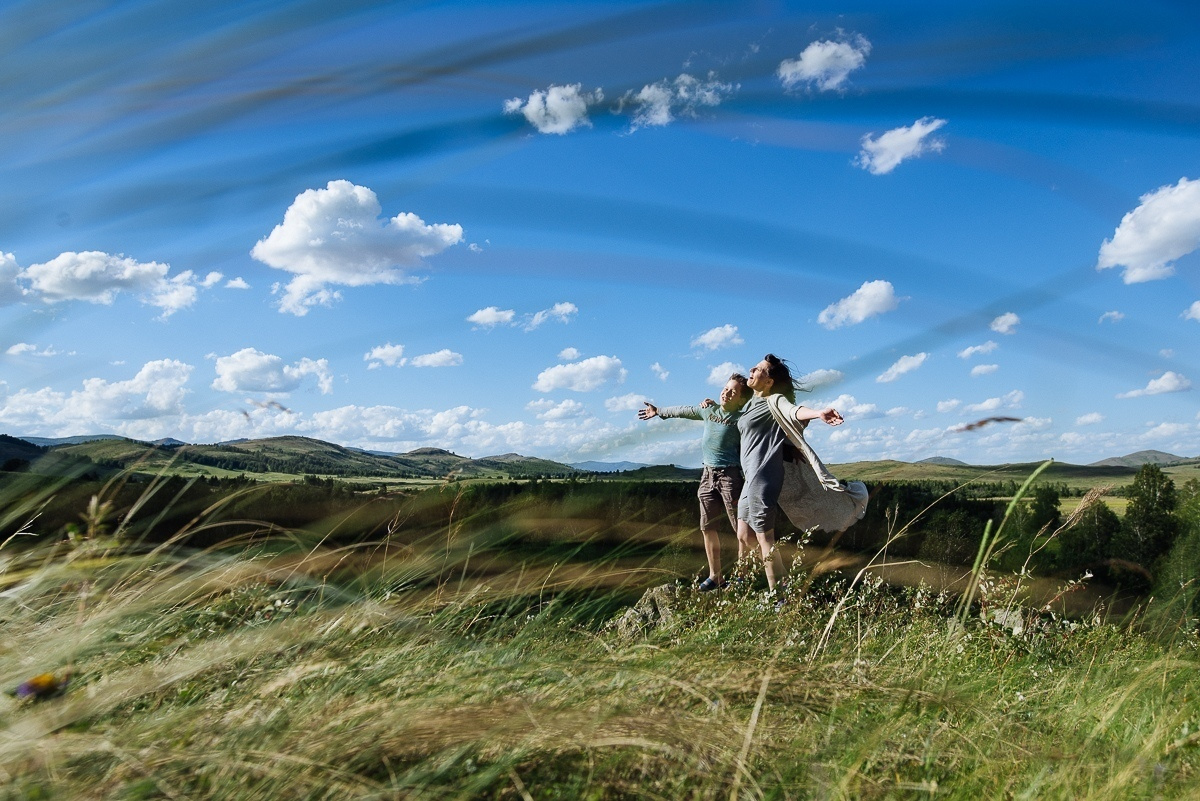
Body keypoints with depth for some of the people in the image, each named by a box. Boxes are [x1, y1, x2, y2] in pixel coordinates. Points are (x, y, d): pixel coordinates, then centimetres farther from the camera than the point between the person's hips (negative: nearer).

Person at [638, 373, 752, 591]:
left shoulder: (741, 418, -7)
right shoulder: (708, 410, 10)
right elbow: (682, 411, 25)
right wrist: (658, 411, 36)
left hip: (730, 475, -6)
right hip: (708, 475, 6)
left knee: (742, 529, -5)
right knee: (707, 528, 8)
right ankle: (715, 576, 17)